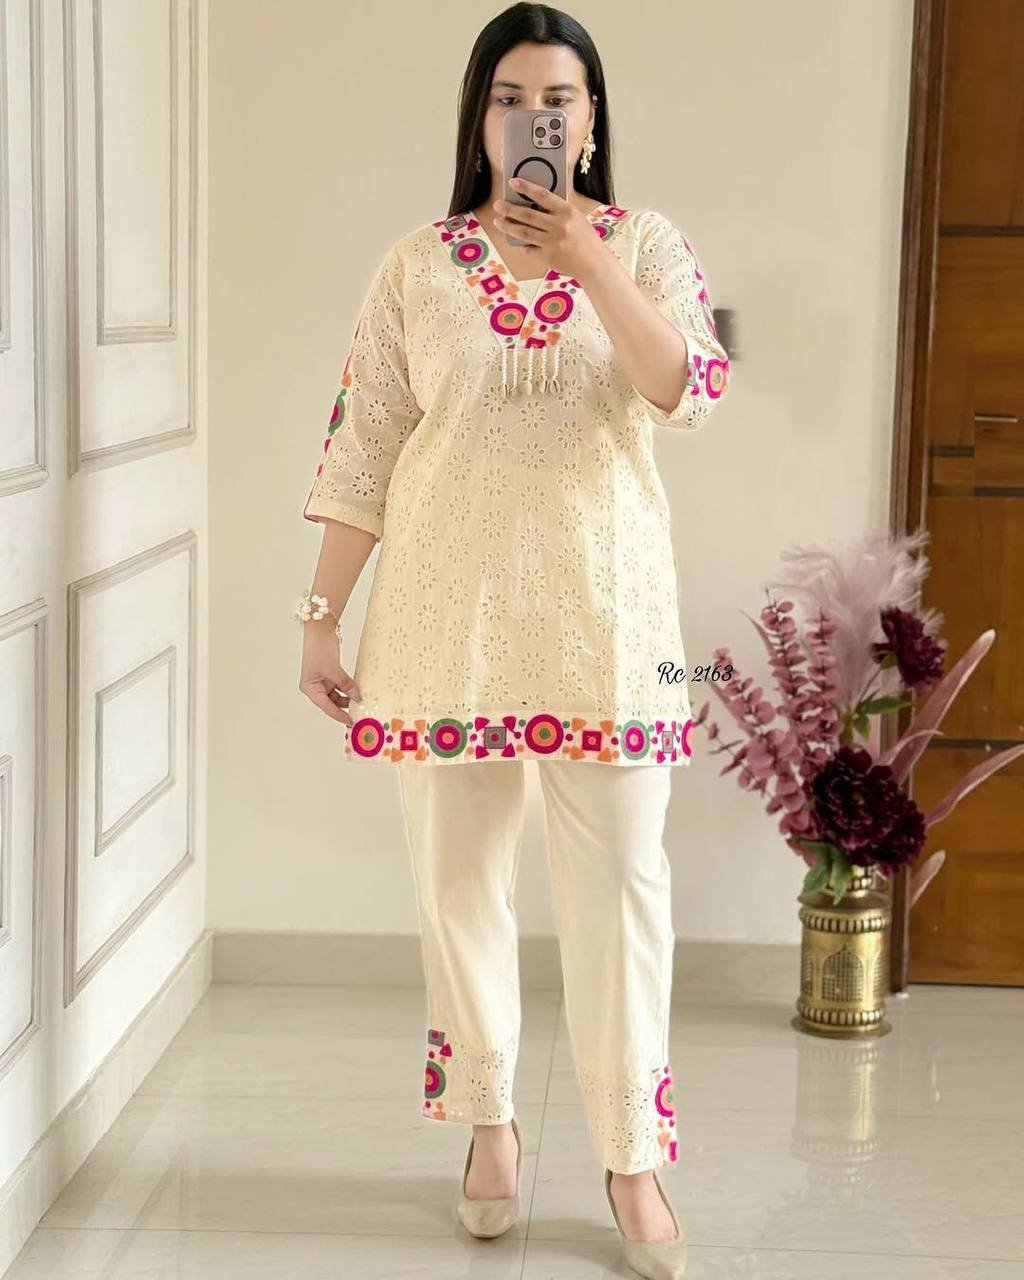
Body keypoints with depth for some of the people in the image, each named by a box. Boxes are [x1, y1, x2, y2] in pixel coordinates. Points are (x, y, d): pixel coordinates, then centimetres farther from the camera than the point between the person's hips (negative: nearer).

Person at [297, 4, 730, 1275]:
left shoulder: (647, 245, 3)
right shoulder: (419, 264, 3)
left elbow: (690, 389, -14)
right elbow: (362, 449, 3)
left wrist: (589, 264, -24)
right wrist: (322, 615, 1)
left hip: (604, 612, -1)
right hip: (446, 613, 1)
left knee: (618, 885, 0)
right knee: (456, 877, 8)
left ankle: (630, 1156, 11)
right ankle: (489, 1121, 27)